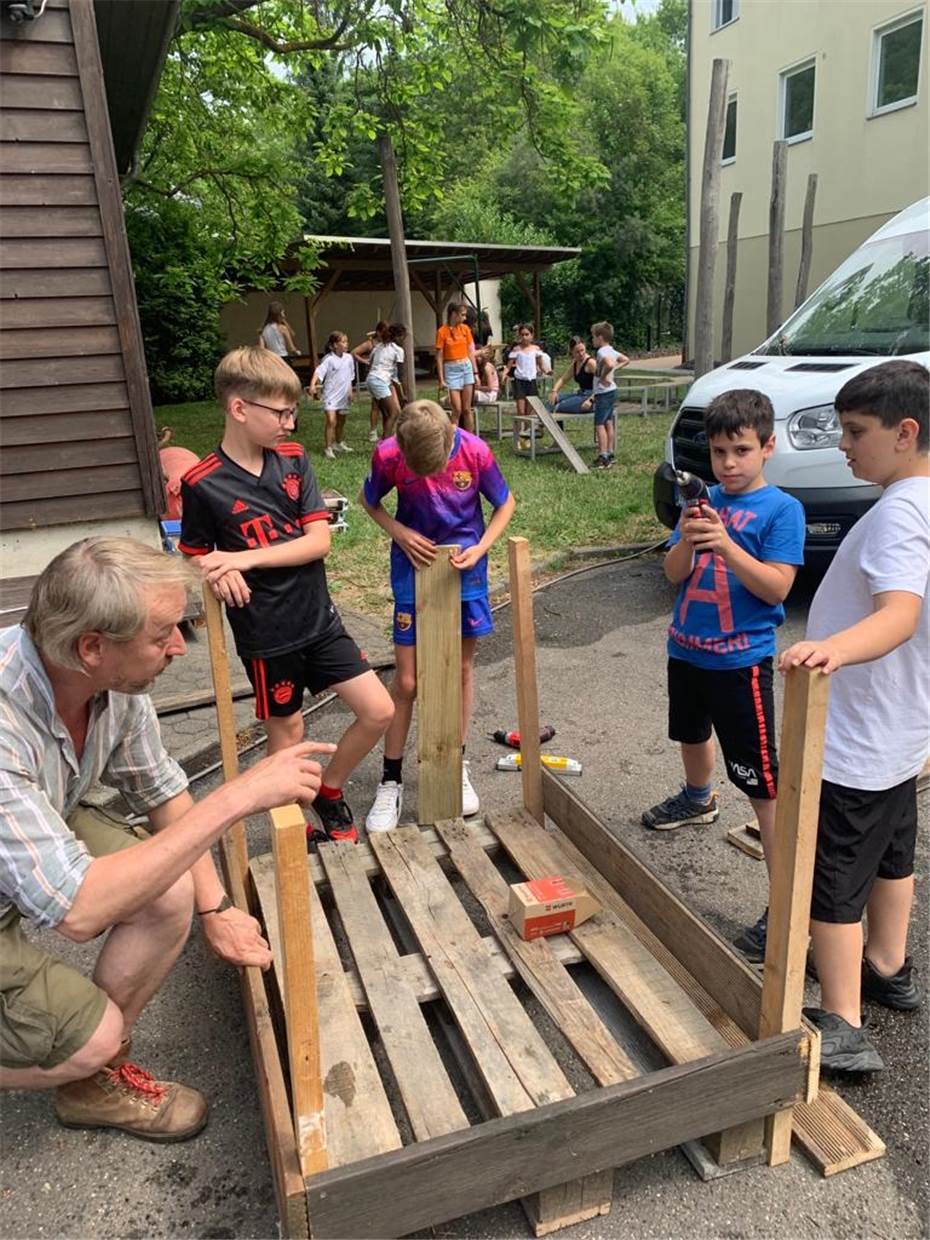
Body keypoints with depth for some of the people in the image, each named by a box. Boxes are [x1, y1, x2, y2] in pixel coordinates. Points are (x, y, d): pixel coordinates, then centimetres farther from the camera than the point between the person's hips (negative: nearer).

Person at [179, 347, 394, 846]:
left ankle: (329, 790, 29)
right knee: (287, 734, 10)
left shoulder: (293, 458, -1)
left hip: (319, 619, 4)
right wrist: (219, 576, -23)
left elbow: (319, 540, -8)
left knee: (379, 711, 4)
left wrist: (246, 558, -18)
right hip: (266, 635, -4)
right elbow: (195, 560, 0)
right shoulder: (203, 484, -12)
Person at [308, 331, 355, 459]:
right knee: (331, 421, -15)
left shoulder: (349, 358, 3)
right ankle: (328, 448, -11)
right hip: (331, 394, -6)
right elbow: (319, 372, -25)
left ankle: (339, 444, 36)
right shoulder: (329, 359, -14)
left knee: (341, 421, 18)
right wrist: (312, 385, -39)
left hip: (343, 395, 6)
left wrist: (350, 391, 11)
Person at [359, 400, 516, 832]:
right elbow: (369, 501, 0)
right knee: (406, 680, 0)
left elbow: (505, 503, -3)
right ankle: (391, 781, 15)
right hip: (415, 566, -1)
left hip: (464, 567, 1)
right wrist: (401, 534, -16)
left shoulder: (475, 452, -20)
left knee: (462, 668, 11)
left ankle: (458, 766, 29)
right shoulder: (388, 455, -20)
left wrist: (480, 548, -17)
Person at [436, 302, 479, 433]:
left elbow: (471, 352, 10)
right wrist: (441, 379, -9)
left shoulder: (465, 329, 6)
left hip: (466, 367, 4)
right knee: (457, 409, -8)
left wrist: (475, 373, 5)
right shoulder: (442, 332, -7)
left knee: (467, 409, 5)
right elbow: (439, 357, -5)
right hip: (451, 369, -4)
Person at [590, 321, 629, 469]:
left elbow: (609, 364, -37)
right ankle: (609, 454, 21)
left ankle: (603, 458, -11)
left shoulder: (602, 352, -17)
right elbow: (626, 360, 26)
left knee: (599, 424, -9)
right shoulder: (612, 351, 11)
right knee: (608, 423, 14)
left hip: (604, 392, -10)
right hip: (611, 391, 10)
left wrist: (603, 376, -22)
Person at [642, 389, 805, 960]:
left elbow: (776, 587, -18)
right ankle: (698, 798, 61)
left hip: (740, 660, -6)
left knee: (762, 782, -6)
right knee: (692, 732, 31)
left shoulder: (782, 509, -11)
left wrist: (727, 545, -29)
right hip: (687, 648, 7)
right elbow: (674, 573, 0)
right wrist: (688, 540, -20)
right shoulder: (705, 501, 3)